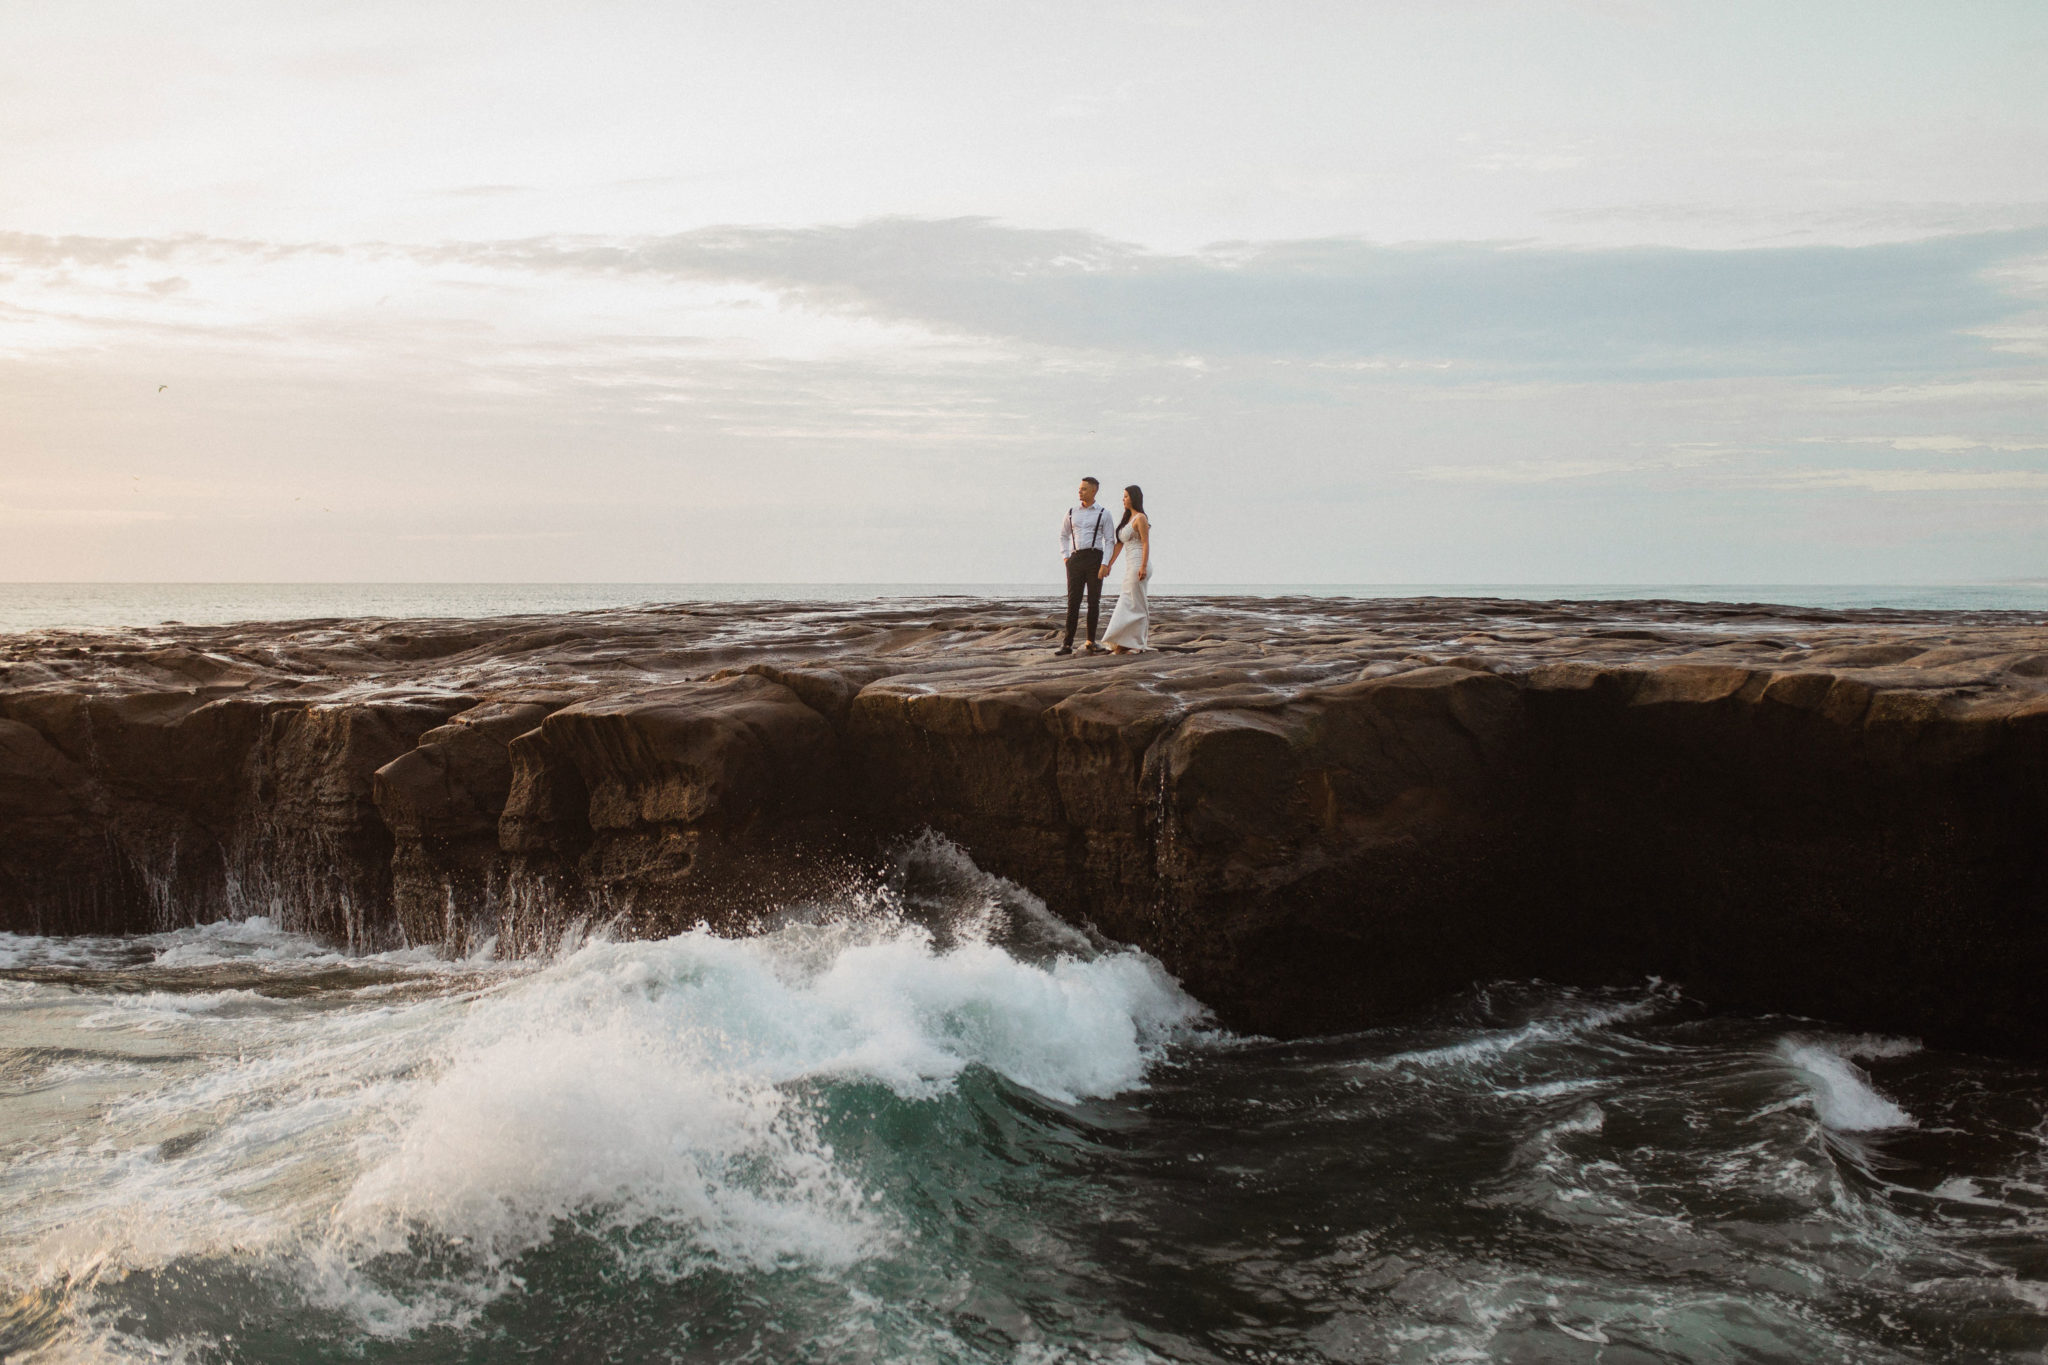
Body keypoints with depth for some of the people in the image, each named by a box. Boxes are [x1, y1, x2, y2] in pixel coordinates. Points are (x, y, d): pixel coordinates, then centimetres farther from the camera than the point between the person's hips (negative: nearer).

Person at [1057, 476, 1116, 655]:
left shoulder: (1103, 514, 4)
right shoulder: (1072, 512, 13)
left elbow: (1110, 540, 1)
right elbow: (1063, 535, 22)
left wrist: (1105, 564, -11)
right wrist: (1065, 558, 8)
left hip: (1095, 558, -2)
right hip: (1076, 559, 2)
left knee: (1094, 601, 1)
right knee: (1073, 601, -4)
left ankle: (1091, 642, 12)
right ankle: (1068, 644, -6)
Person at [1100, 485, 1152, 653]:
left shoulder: (1140, 518, -8)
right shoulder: (1127, 519, 19)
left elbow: (1146, 543, -15)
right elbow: (1119, 544, 20)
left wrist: (1143, 567, -22)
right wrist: (1109, 565, 16)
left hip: (1138, 564, -9)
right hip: (1130, 566, 9)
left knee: (1137, 606, -7)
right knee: (1127, 604, 7)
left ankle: (1138, 645, -4)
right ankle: (1123, 644, 8)